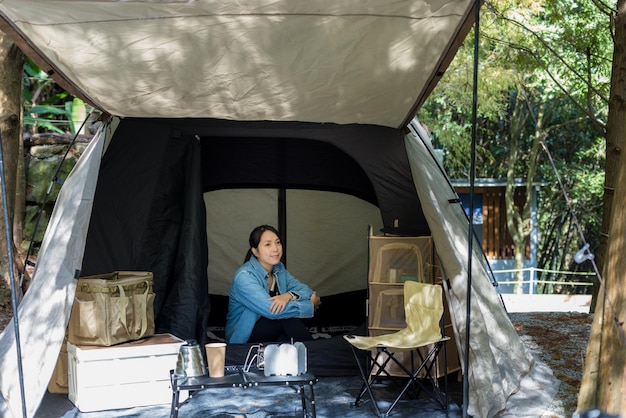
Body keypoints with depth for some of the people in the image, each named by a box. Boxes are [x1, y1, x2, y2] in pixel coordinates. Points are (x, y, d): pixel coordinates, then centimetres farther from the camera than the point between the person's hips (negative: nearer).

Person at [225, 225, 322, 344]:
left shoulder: (279, 268, 4)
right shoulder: (244, 276, -22)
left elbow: (305, 290, -2)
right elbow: (271, 311, -30)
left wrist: (289, 295, -27)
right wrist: (311, 305, -20)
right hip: (244, 339, -7)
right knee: (287, 313, -28)